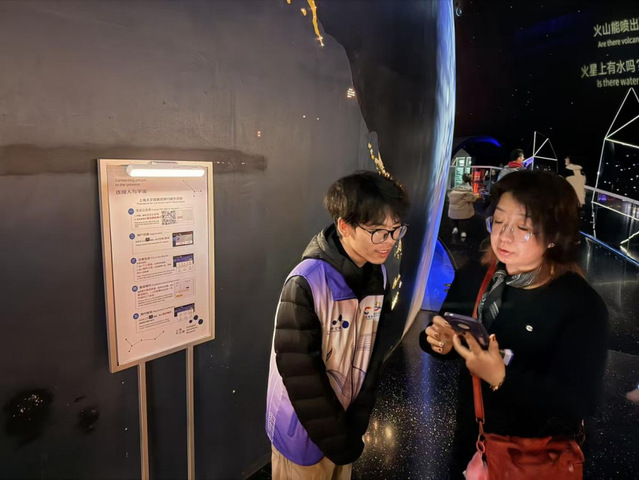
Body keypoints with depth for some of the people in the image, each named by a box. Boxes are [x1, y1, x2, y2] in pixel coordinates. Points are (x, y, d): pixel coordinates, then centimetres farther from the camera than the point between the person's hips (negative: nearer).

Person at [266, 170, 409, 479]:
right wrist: (336, 439, -12)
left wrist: (356, 425, -3)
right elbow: (299, 371, -21)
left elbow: (373, 353, -1)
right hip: (304, 430, -5)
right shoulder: (307, 282, -26)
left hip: (346, 419, 5)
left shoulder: (377, 274, -5)